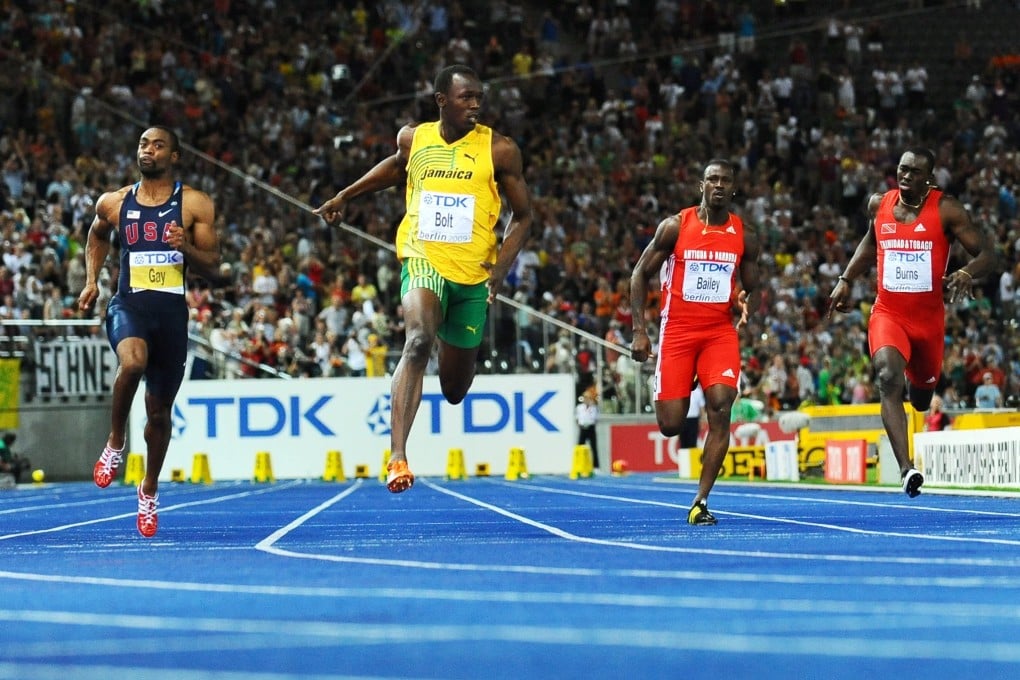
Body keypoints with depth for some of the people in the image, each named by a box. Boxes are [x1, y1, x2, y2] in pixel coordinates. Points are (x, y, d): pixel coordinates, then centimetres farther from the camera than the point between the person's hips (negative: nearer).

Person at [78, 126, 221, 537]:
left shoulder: (194, 205, 2)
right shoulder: (113, 203, 7)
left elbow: (213, 270, 2)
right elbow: (97, 236, 30)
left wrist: (186, 247, -17)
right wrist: (91, 280, 17)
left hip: (172, 310, 1)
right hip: (129, 304, 0)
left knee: (159, 411, 10)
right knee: (132, 362, -35)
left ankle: (149, 490, 32)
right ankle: (115, 442, -12)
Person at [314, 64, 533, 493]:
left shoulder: (499, 150, -4)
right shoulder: (413, 138, 2)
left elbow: (522, 216, 2)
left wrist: (501, 270, -11)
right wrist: (345, 196, 26)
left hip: (473, 275, 1)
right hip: (423, 261, -1)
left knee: (455, 389, 12)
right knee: (418, 340, -32)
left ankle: (455, 351, 54)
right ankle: (397, 456, -37)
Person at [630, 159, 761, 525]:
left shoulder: (744, 236, 4)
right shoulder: (675, 226, -3)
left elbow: (753, 289, 13)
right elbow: (641, 274, 3)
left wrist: (747, 301, -12)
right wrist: (639, 330, -4)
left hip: (720, 331, 1)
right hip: (677, 330, -1)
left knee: (721, 408, -19)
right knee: (670, 425, -5)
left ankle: (700, 502, -13)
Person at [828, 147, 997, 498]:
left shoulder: (946, 209, -9)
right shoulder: (878, 204, 1)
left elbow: (987, 255, -11)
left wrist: (966, 273, -32)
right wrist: (845, 280, 16)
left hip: (928, 317, 0)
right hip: (887, 314, 0)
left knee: (923, 397, 18)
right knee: (888, 379, -28)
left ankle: (918, 380, 60)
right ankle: (906, 468, -35)